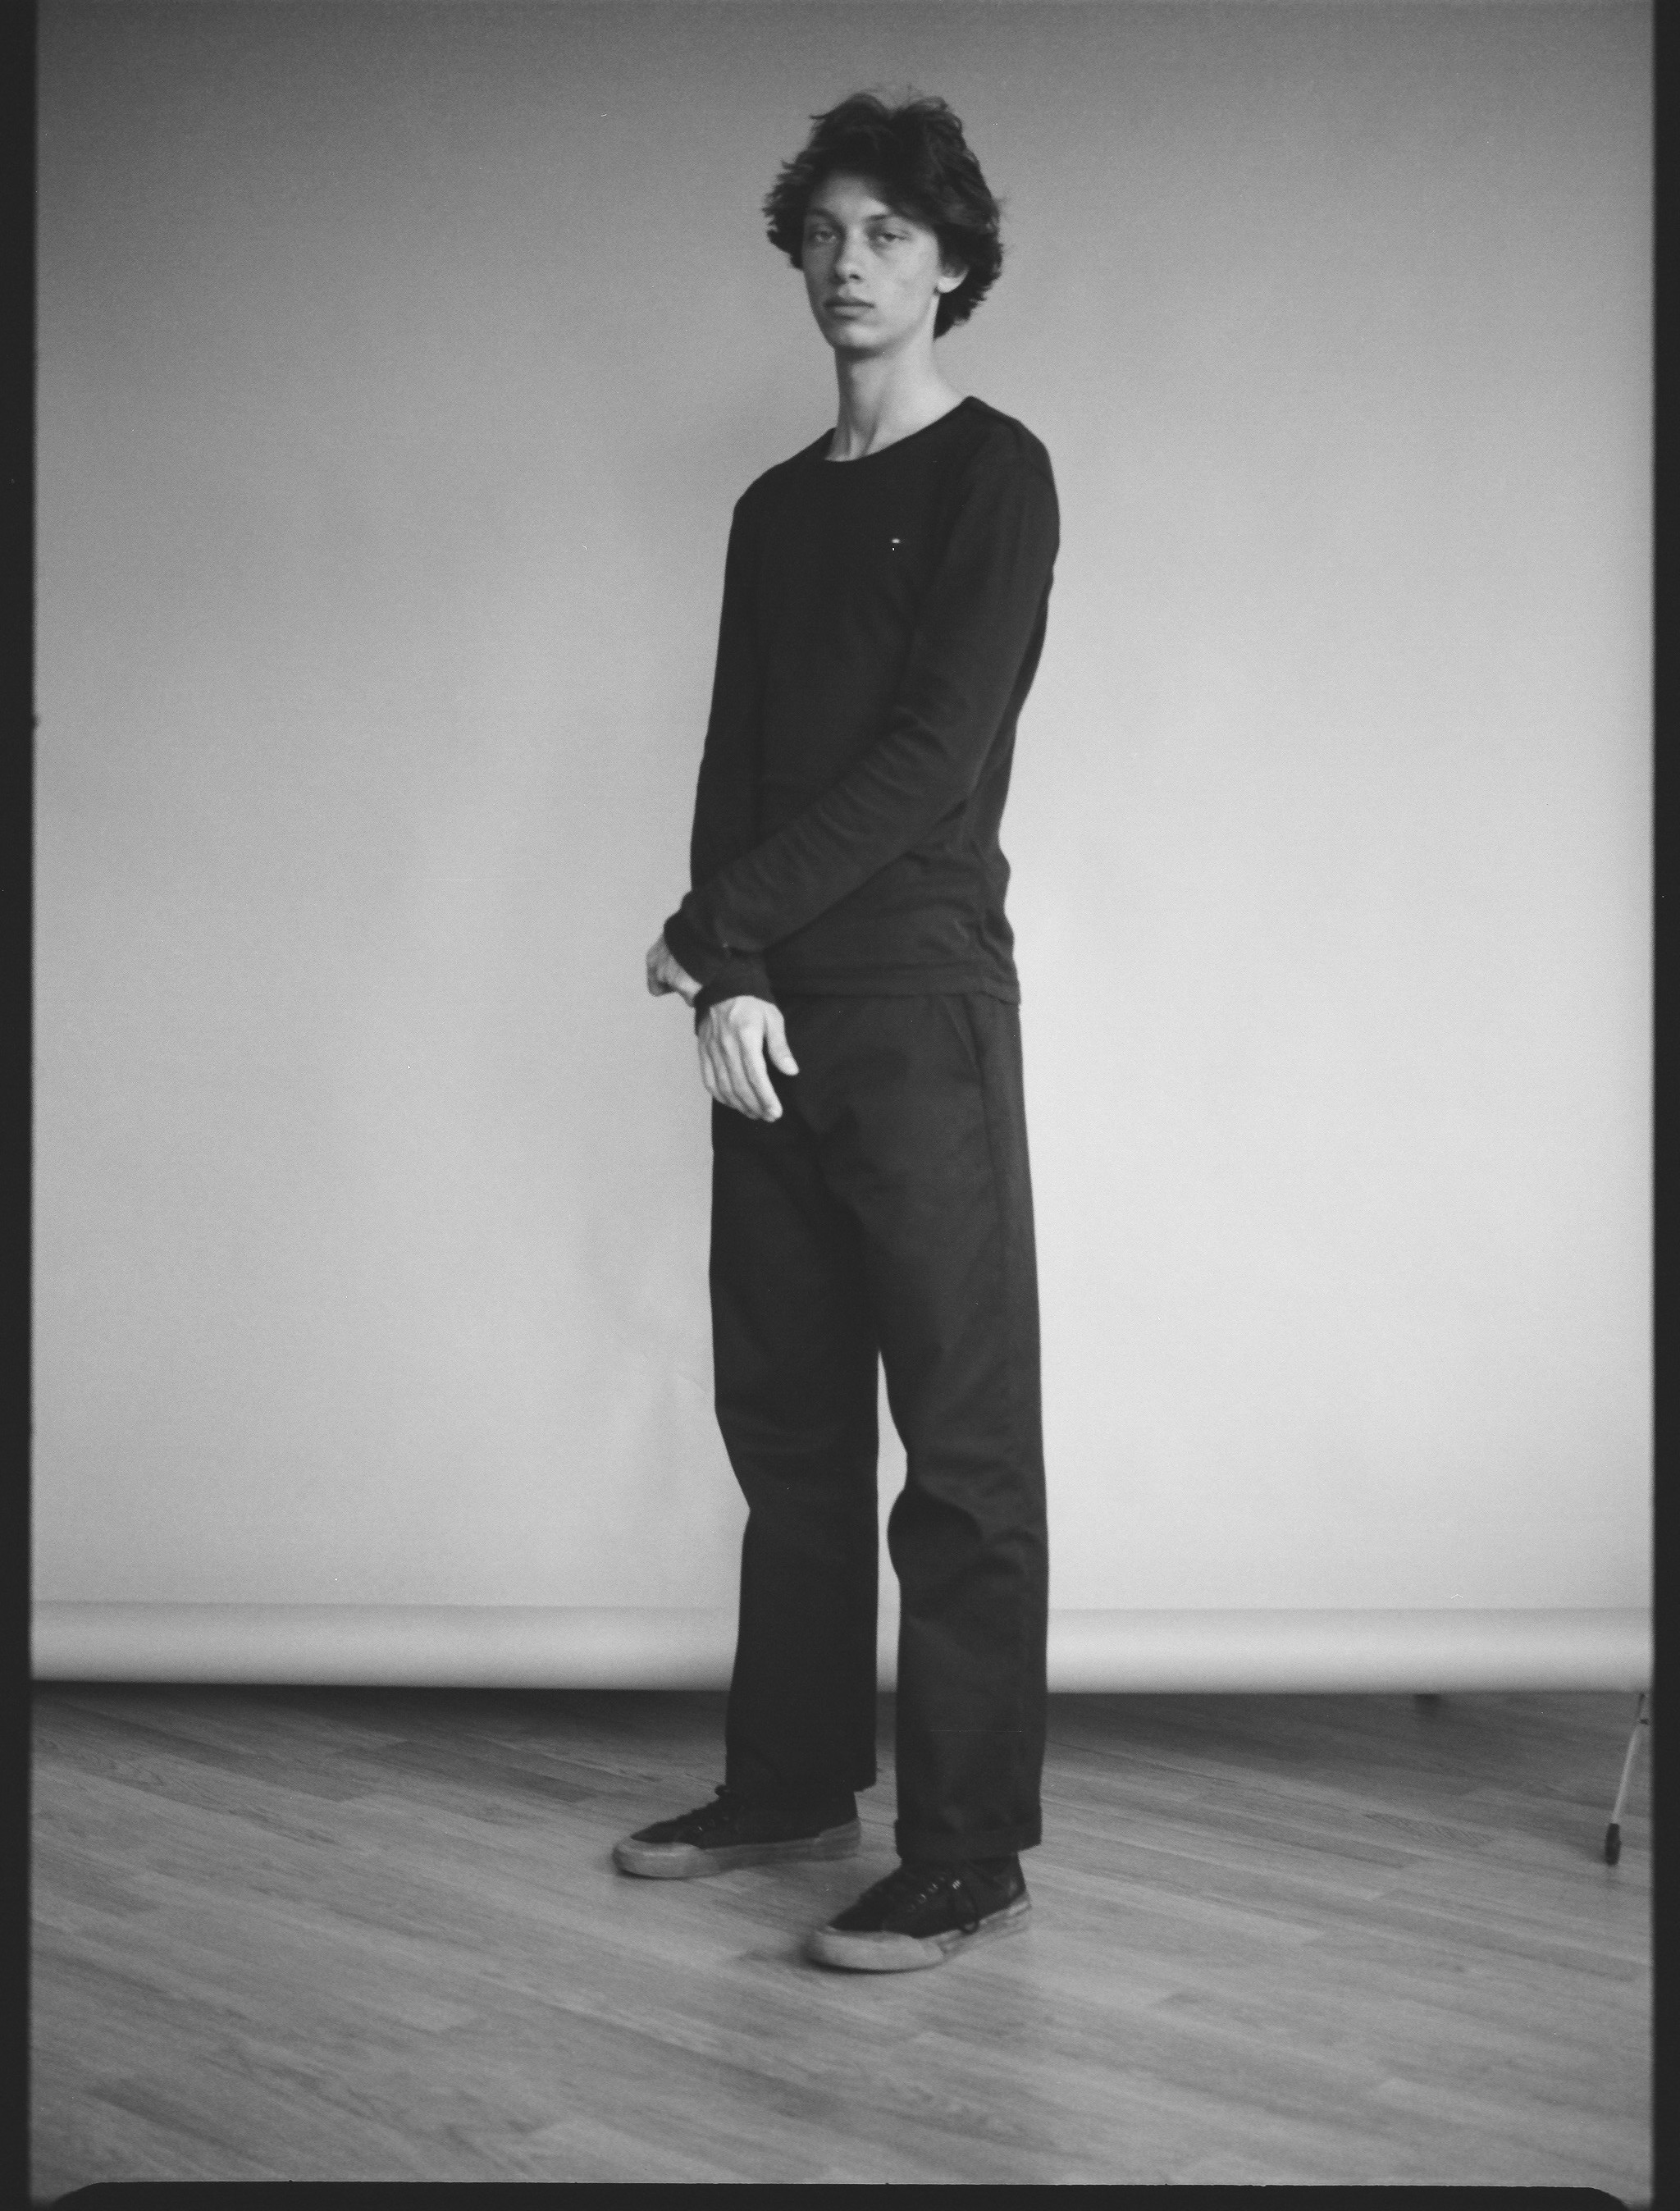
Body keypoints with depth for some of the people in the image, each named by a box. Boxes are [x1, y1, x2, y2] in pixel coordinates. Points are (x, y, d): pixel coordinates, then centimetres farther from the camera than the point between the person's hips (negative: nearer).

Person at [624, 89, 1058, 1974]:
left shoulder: (994, 475, -1)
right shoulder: (776, 509, 19)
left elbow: (929, 756, -11)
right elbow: (735, 762, 11)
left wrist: (710, 925, -10)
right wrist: (731, 979, -5)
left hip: (922, 1002, -7)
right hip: (771, 1011, 7)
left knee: (959, 1442, -4)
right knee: (784, 1421, 12)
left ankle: (967, 1859, 1)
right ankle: (794, 1783, 24)